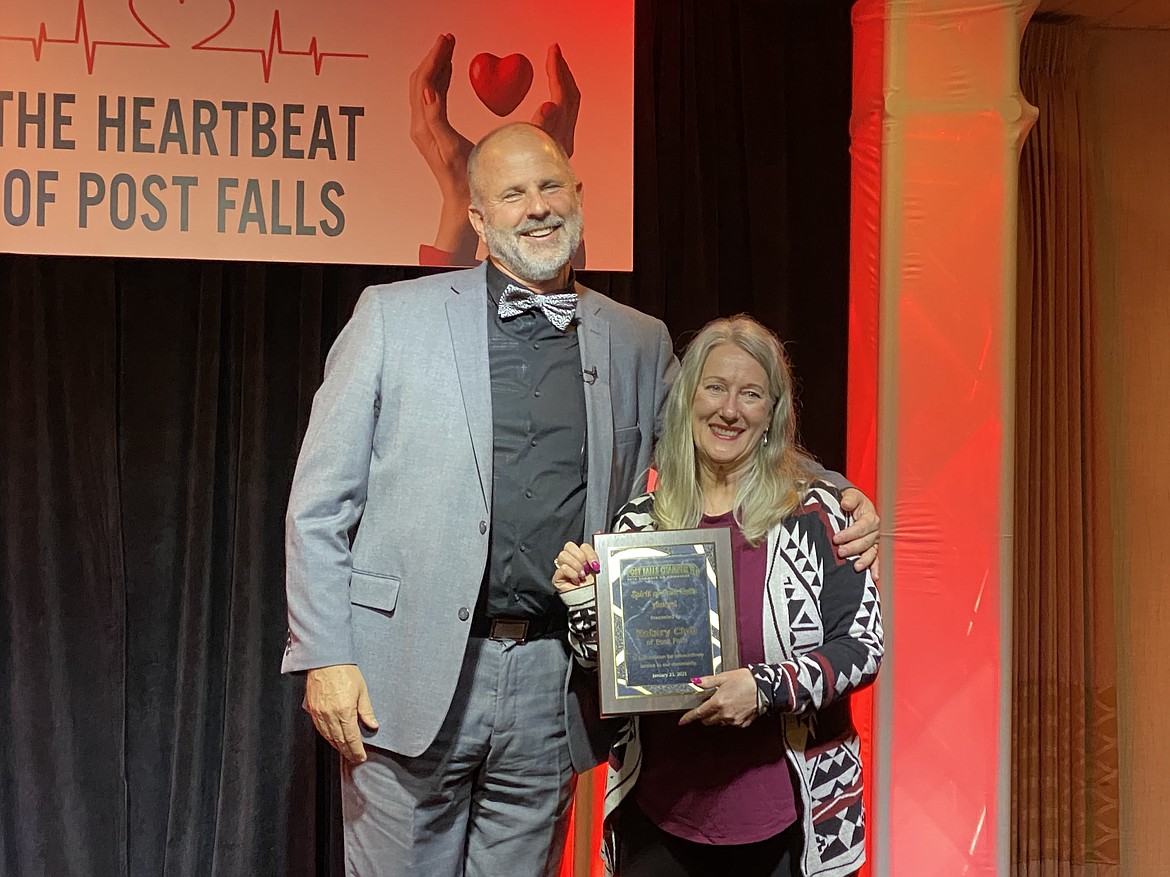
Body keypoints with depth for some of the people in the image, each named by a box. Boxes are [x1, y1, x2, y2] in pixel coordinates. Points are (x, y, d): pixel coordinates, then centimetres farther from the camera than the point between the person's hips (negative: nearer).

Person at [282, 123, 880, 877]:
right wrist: (324, 654, -6)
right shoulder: (395, 316, 2)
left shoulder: (639, 344, 9)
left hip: (553, 688, 2)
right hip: (412, 675, -2)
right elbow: (320, 504, 1)